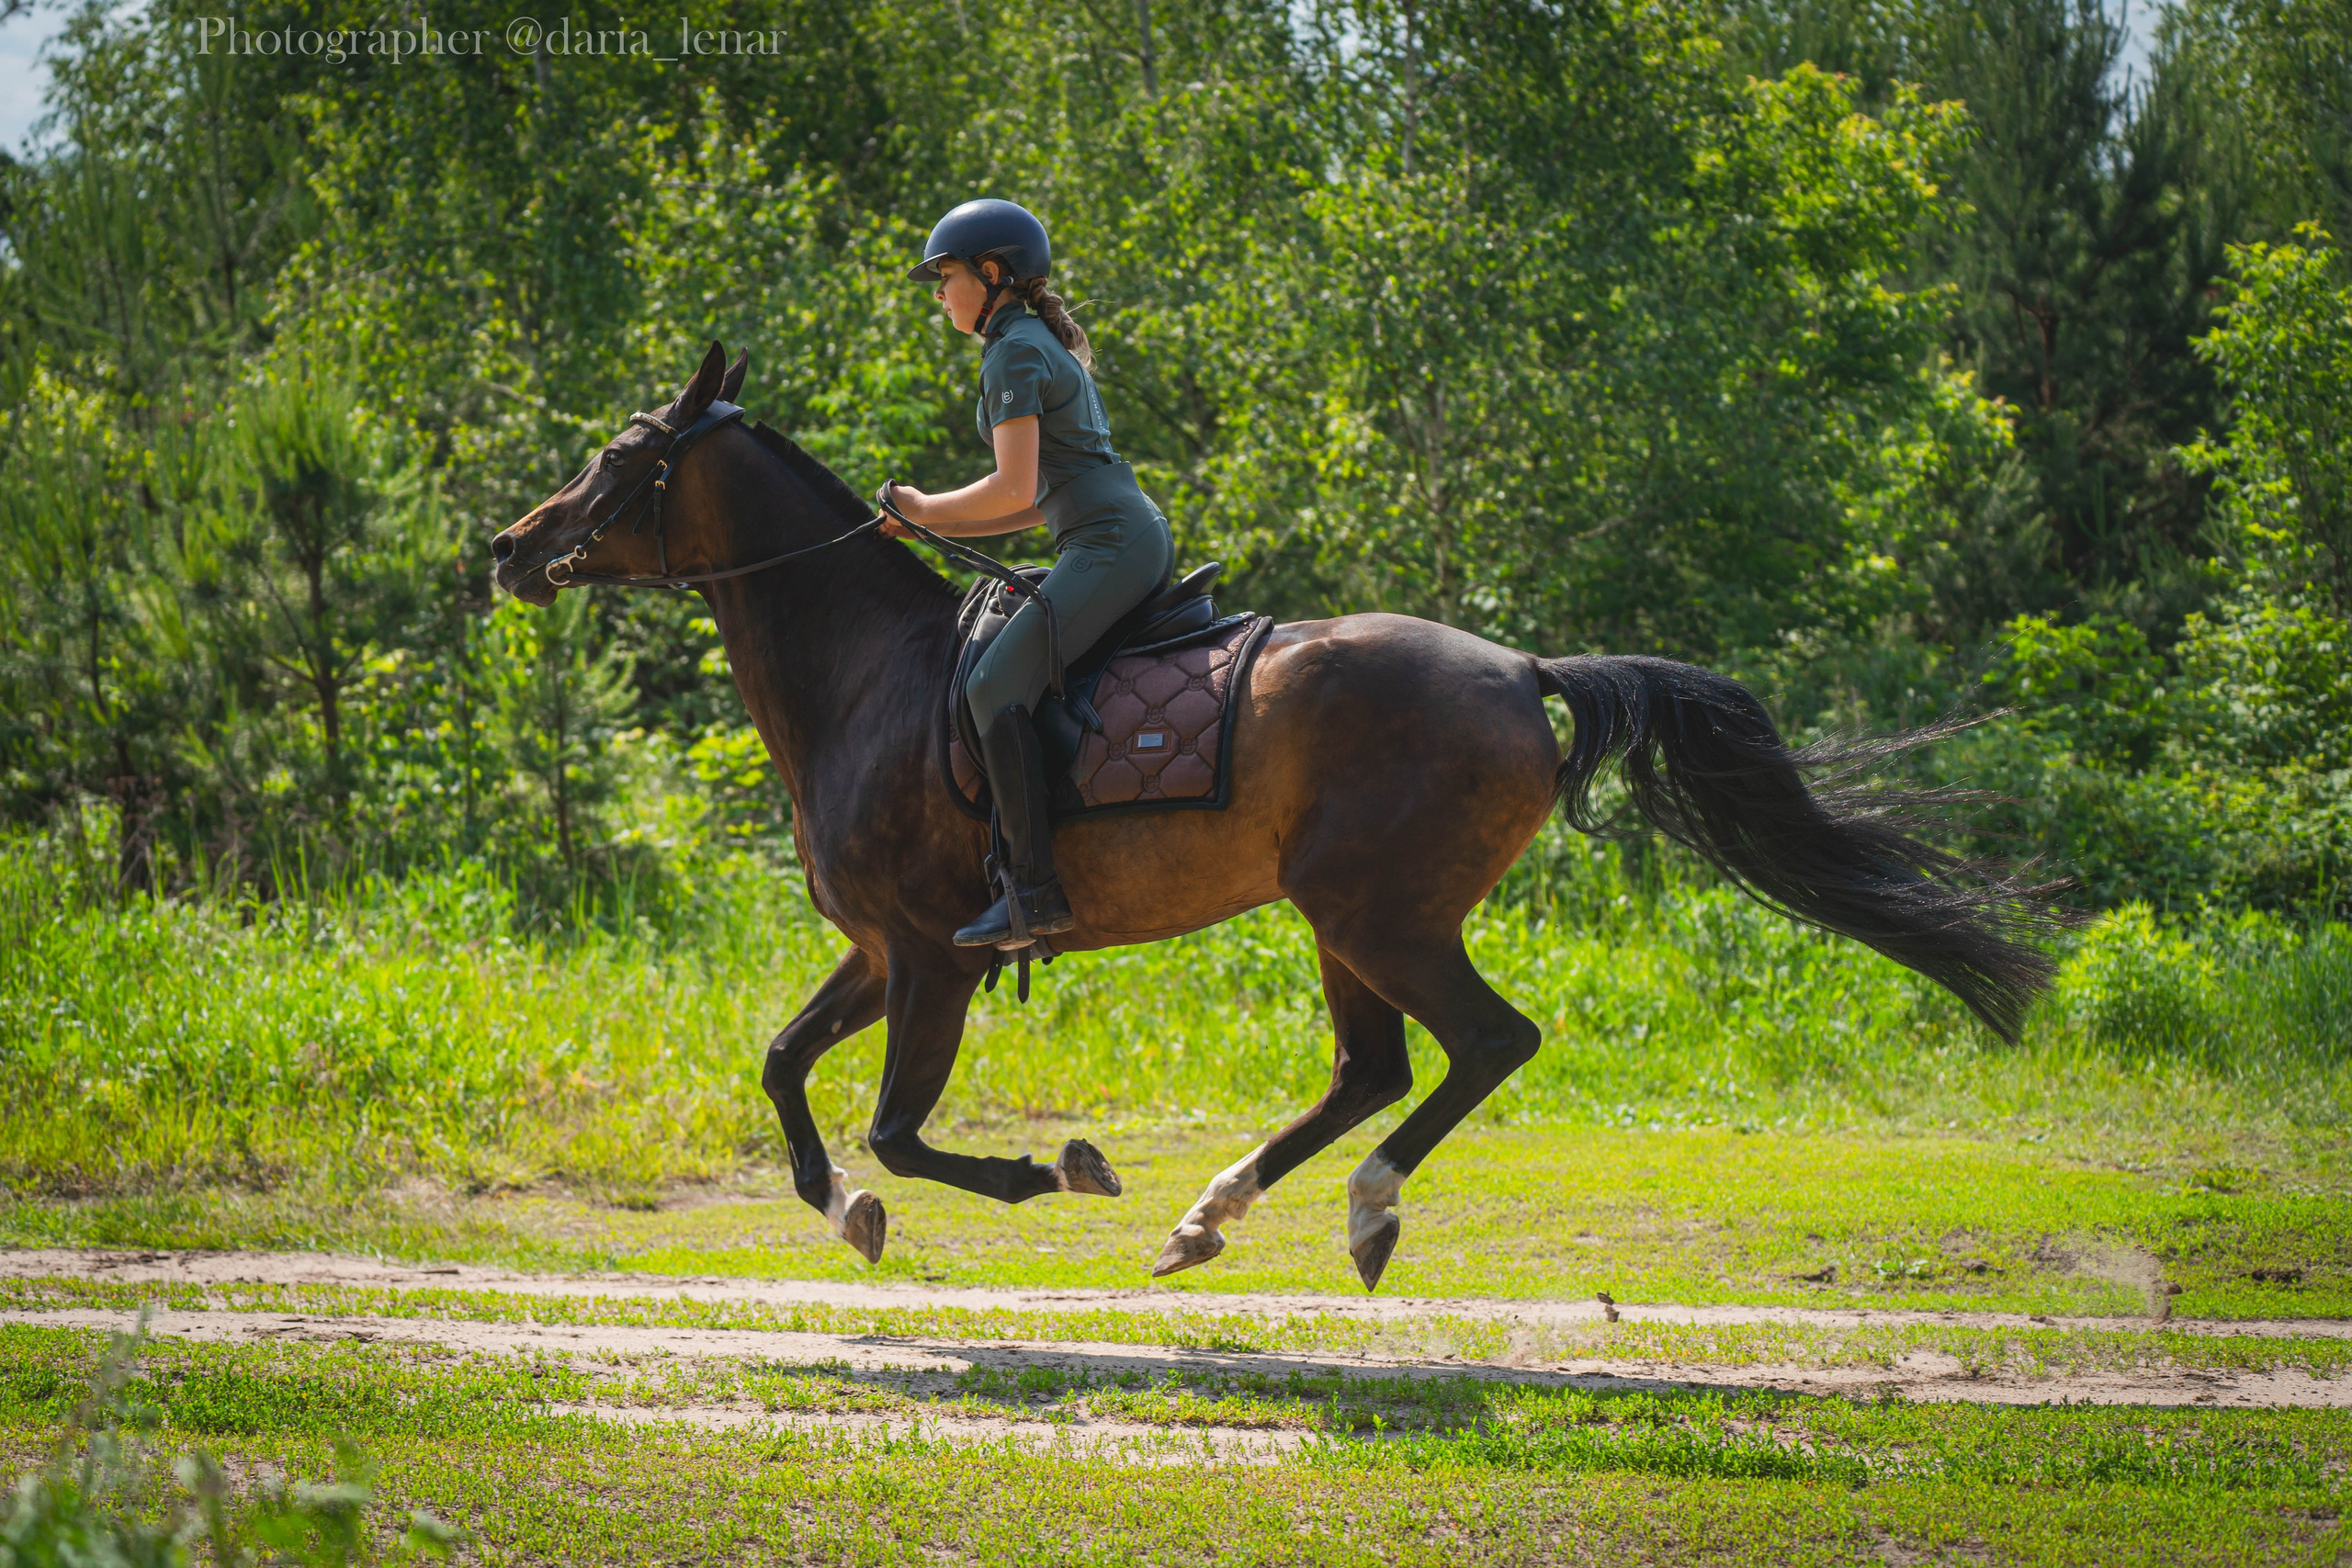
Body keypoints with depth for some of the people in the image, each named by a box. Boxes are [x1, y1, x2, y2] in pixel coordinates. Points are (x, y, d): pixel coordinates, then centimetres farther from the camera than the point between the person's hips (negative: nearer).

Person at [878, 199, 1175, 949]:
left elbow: (1014, 490, -17)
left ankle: (1035, 891, -26)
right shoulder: (1047, 346, 24)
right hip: (1140, 539, 11)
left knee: (996, 686, -19)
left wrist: (929, 509, -2)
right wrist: (934, 525, 19)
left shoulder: (1014, 354, -8)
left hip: (1109, 544, -11)